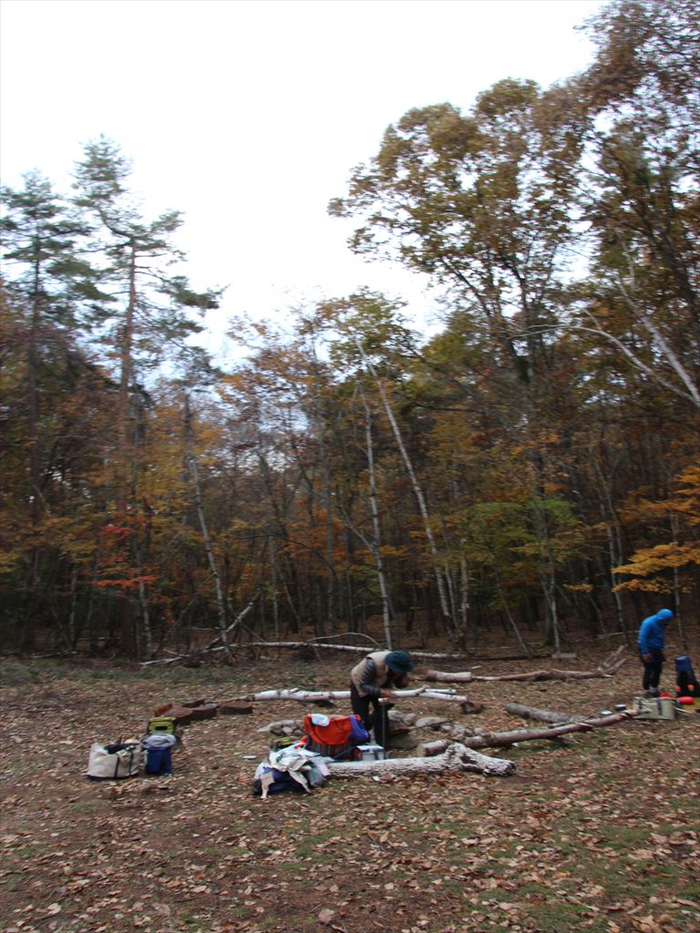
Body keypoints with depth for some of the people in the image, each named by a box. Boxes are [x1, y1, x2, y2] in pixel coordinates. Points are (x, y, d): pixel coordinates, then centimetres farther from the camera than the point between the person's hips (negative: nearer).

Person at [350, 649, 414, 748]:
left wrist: (404, 682, -33)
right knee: (362, 719, -5)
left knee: (382, 714, -1)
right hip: (360, 685, -5)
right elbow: (363, 685, -36)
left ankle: (382, 746, 13)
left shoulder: (399, 665, -25)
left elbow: (398, 683, -9)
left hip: (380, 685, 5)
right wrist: (381, 691, -50)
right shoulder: (373, 664, -43)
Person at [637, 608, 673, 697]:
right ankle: (646, 691, 6)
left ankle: (654, 689, 26)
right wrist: (645, 653, -24)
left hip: (656, 650, 8)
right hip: (648, 650, -8)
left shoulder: (661, 624, 5)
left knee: (658, 669, 11)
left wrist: (661, 648, 14)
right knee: (649, 670, -6)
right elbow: (642, 638, -23)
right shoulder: (648, 623, -22)